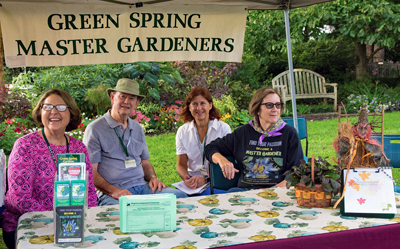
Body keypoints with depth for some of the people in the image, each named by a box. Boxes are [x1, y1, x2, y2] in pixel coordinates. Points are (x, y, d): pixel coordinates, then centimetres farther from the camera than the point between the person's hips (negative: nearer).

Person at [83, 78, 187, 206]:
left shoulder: (138, 129, 21)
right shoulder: (95, 129, 0)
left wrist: (153, 178, 4)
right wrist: (114, 191, -20)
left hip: (142, 187, 7)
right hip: (110, 194, -6)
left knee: (180, 195, -18)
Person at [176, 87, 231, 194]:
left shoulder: (224, 128, -1)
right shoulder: (182, 132, 8)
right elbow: (181, 164, 7)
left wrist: (205, 179, -22)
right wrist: (186, 178, -17)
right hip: (193, 180, 3)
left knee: (207, 192, -34)